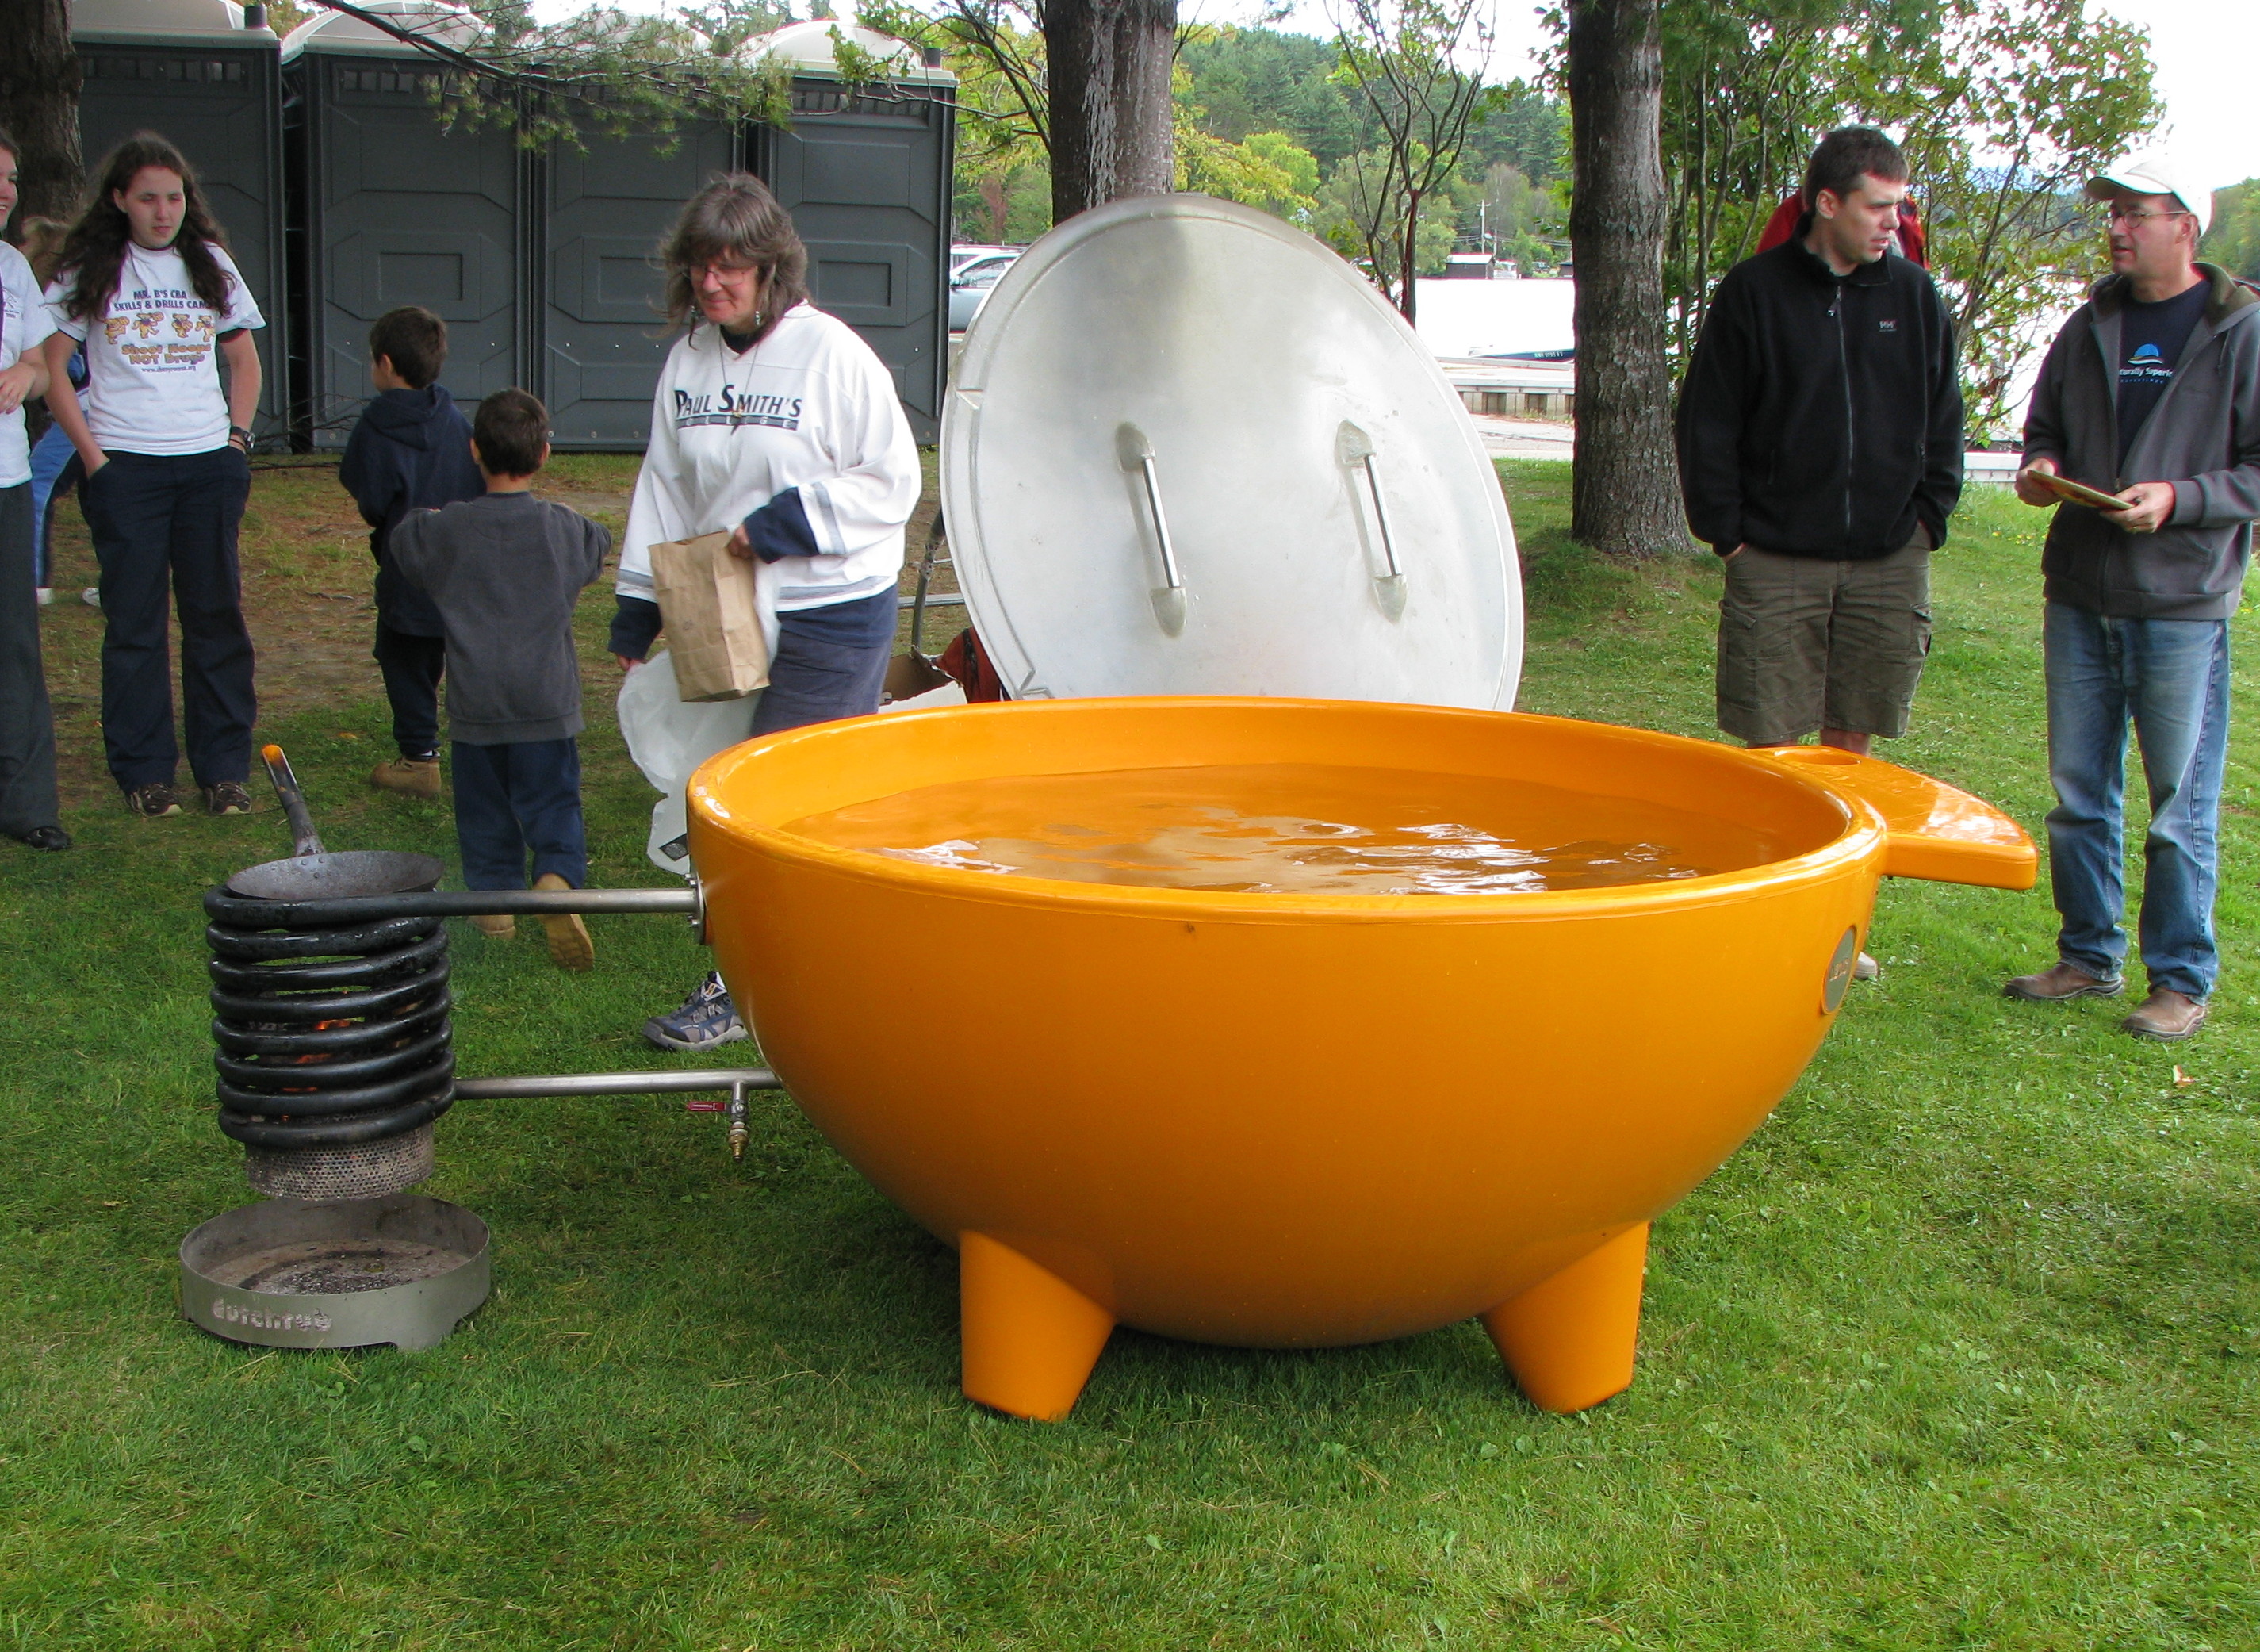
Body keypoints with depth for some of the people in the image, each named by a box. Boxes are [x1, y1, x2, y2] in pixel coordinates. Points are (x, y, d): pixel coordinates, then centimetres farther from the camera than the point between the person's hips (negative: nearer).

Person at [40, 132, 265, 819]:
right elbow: (51, 367, 1)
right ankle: (143, 771, 10)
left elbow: (244, 359, 18)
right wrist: (93, 455, -6)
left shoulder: (211, 264, 10)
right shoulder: (90, 271, 2)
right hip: (125, 467, -2)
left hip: (208, 464, 2)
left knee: (217, 613, 4)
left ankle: (224, 767, 13)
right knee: (135, 619, 1)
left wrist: (238, 438, 5)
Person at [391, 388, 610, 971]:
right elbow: (600, 551, 18)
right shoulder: (566, 530, -4)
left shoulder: (443, 531, -6)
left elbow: (399, 542, 13)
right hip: (548, 705, 0)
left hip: (474, 708, 0)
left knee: (484, 807, 14)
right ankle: (557, 877, -19)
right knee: (553, 803, 4)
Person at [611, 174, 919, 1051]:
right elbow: (664, 487, 15)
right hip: (731, 611, 6)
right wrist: (637, 607, 14)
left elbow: (892, 482, -9)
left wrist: (787, 522, -17)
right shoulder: (688, 359, 8)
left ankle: (739, 989, 1)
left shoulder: (830, 354, -11)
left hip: (832, 615, -6)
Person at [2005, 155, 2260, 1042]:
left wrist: (2181, 498, -20)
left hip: (2183, 607, -5)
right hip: (2080, 599, 5)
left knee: (2181, 810, 3)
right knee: (2079, 796, 12)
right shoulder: (2092, 324, 10)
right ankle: (2088, 958, 26)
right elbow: (2045, 425, 21)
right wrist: (2041, 468, -1)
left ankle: (2181, 982, 14)